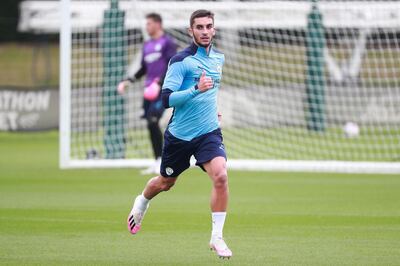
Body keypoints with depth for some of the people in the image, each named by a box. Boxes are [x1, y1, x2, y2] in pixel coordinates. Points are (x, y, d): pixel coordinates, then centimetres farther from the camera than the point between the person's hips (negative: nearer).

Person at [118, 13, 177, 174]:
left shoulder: (167, 43, -3)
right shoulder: (147, 45, 19)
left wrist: (159, 83, -23)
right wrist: (128, 81, 15)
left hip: (162, 89, -7)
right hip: (149, 89, 8)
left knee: (153, 122, -19)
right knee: (151, 125, 4)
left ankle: (160, 160, -14)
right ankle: (157, 163, 9)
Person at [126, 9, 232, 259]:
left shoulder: (219, 58, 5)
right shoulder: (181, 60, -15)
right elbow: (167, 99, -21)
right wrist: (196, 89, -32)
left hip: (209, 133, 3)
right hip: (180, 134, -3)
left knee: (220, 176, -22)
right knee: (166, 182, 17)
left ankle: (217, 237, -14)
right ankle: (141, 203, 53)